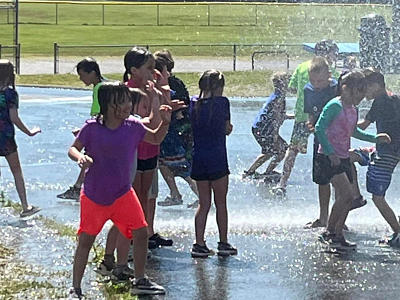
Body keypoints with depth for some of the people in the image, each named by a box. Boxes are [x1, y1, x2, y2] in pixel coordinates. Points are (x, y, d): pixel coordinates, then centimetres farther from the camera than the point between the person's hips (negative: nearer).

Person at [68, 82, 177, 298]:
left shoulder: (133, 126, -2)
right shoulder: (92, 128, -13)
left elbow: (156, 138, 13)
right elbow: (73, 148, -4)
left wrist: (165, 121, -5)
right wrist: (80, 157, -26)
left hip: (123, 193, 4)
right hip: (94, 195, -4)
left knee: (141, 233, 1)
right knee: (86, 240, 0)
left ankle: (140, 281, 19)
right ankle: (75, 289, 11)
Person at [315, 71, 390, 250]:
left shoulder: (353, 110, 14)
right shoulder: (335, 106, -13)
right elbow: (319, 128, -17)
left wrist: (375, 138, 19)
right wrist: (330, 152, -22)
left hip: (343, 158, 9)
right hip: (328, 158, -9)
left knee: (346, 199, 6)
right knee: (346, 195, -17)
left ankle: (338, 237, 14)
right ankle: (329, 232, -8)